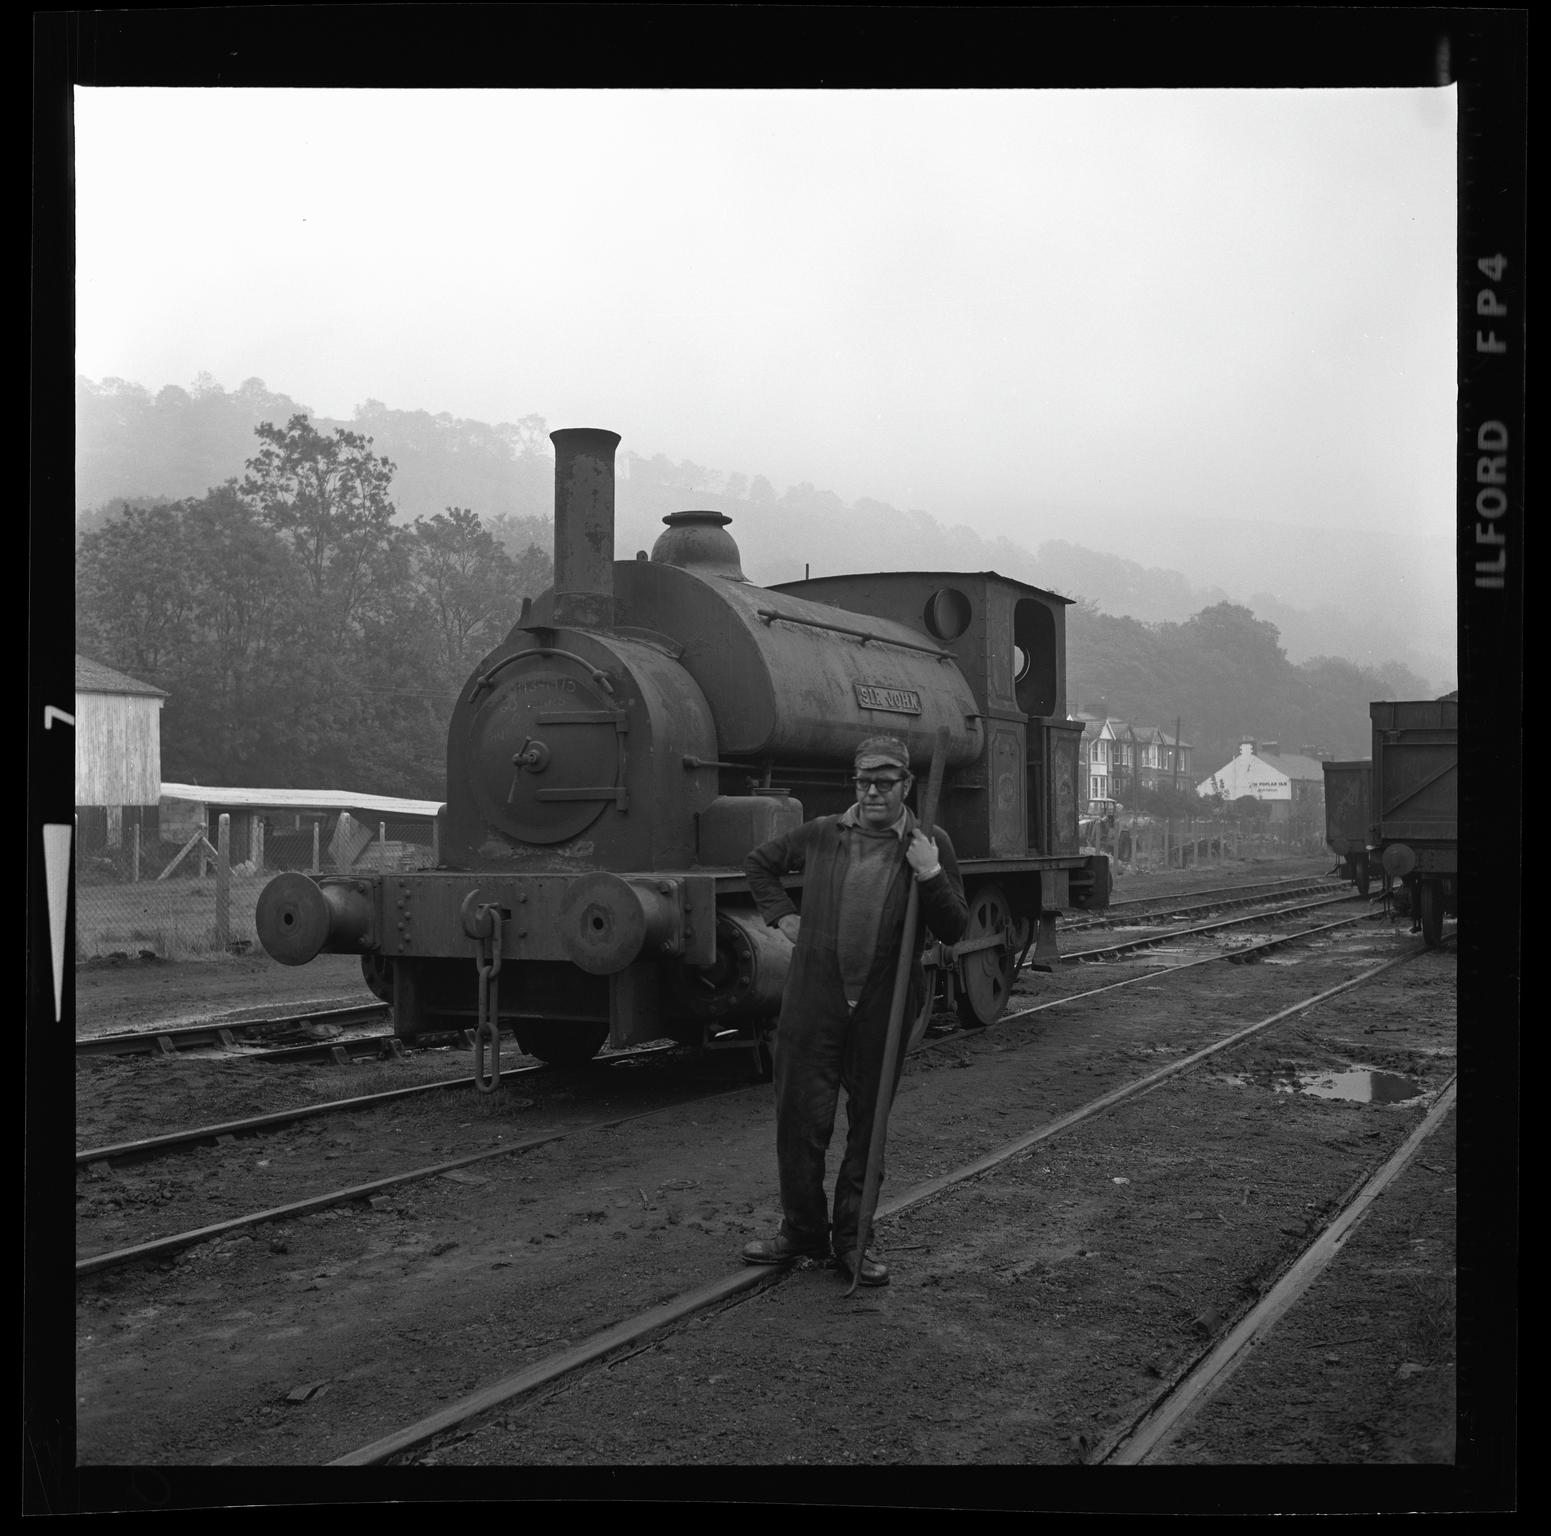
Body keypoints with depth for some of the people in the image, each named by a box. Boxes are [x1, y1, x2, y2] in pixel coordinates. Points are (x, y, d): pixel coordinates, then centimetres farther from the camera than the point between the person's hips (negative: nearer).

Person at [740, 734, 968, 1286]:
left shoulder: (931, 844, 2)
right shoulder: (821, 835, 4)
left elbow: (953, 930, -1)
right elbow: (758, 862, 20)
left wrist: (932, 874, -16)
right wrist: (781, 915, 8)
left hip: (883, 1013, 0)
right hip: (812, 1004, 0)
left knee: (869, 1128, 9)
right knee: (800, 1121, 4)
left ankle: (851, 1241, 22)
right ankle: (803, 1231, 22)